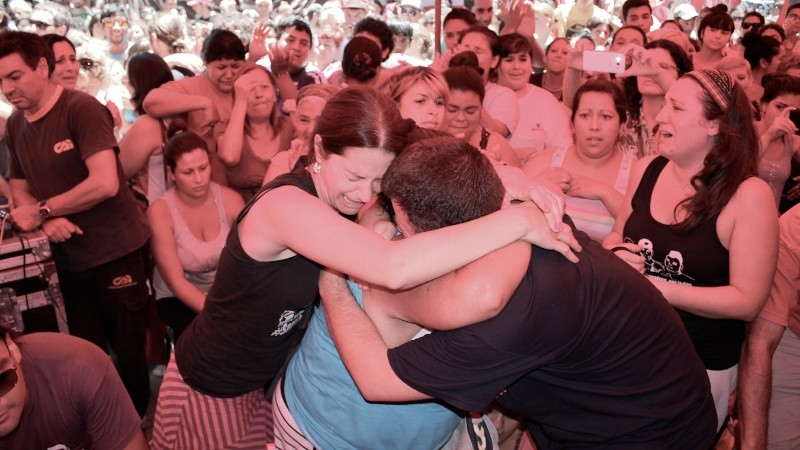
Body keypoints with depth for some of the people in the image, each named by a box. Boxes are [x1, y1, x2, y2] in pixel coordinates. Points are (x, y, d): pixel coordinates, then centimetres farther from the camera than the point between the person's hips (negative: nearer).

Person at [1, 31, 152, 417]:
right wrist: (46, 221, -10)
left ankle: (139, 425, 28)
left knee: (130, 348, 7)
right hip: (68, 257, 6)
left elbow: (105, 183, -24)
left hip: (116, 250, -6)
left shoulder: (81, 108, -15)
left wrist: (42, 210, -15)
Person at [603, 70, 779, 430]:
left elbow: (748, 301, -18)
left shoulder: (749, 195, -19)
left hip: (700, 365, -4)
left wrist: (659, 288, -26)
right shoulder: (647, 170, -5)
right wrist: (615, 254, -14)